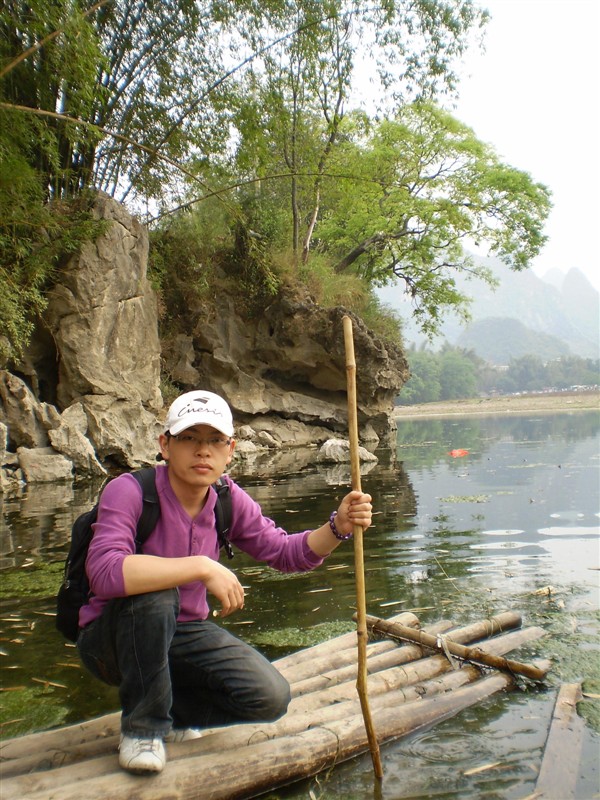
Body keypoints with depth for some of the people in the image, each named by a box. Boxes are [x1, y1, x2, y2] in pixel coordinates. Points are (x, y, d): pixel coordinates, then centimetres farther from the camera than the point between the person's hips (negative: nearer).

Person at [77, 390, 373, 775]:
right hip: (113, 638, -4)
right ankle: (141, 726, -13)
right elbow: (104, 572, -39)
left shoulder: (229, 499, -6)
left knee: (271, 698, -13)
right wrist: (203, 567, -39)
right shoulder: (129, 491, -24)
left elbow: (286, 552, -2)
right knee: (154, 595, -37)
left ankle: (170, 712, 13)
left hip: (185, 634, 5)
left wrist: (338, 527, -20)